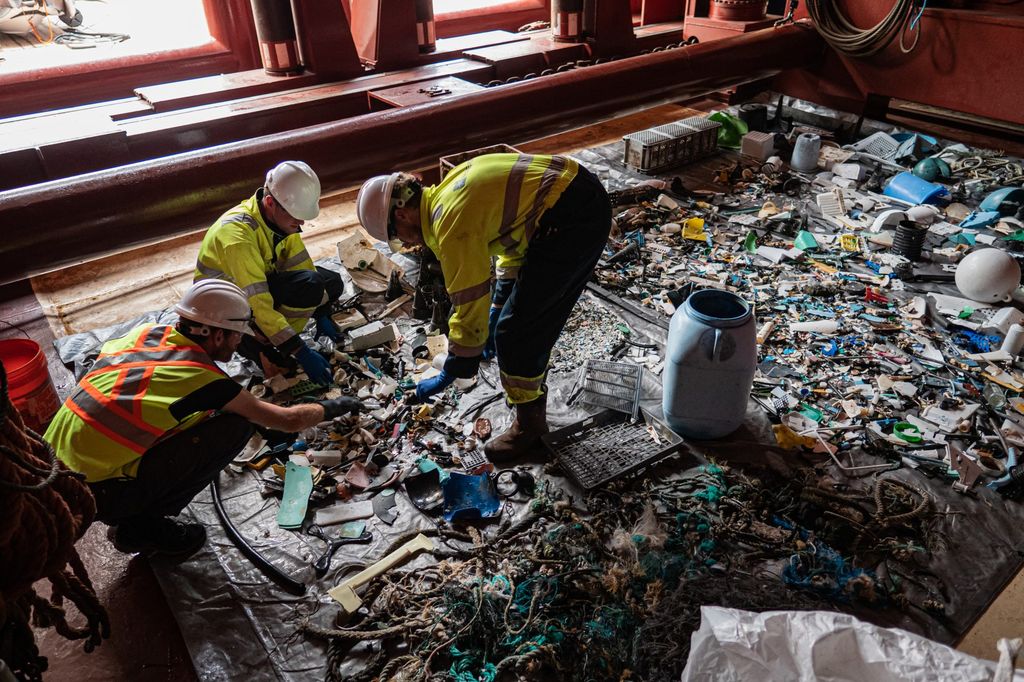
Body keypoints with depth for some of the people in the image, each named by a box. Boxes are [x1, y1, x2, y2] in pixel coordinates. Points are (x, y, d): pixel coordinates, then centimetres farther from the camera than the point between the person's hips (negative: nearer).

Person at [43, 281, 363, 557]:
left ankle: (135, 519, 18)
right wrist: (332, 407, 12)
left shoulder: (149, 332, 3)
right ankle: (142, 525, 3)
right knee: (236, 425, -9)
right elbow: (289, 421, -8)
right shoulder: (203, 377, -15)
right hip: (94, 493, -8)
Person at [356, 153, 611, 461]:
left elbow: (469, 306, -11)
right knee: (537, 321, 23)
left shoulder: (451, 224, -15)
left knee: (515, 332, 0)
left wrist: (448, 375, 3)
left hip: (571, 221, -10)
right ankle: (531, 396, 43)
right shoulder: (451, 189, 14)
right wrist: (497, 311, 27)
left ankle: (529, 422, 20)